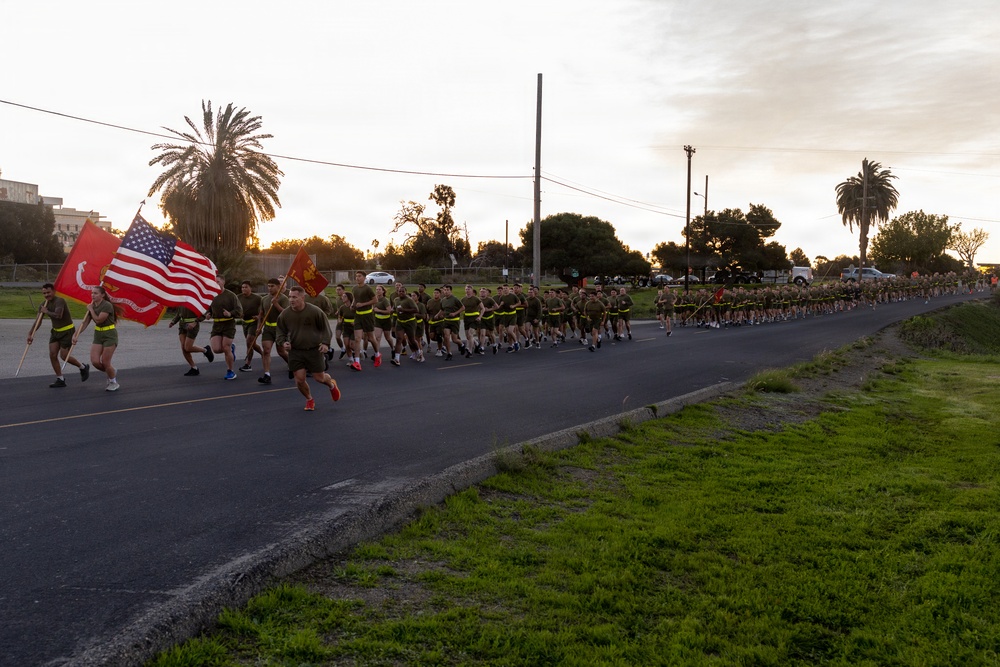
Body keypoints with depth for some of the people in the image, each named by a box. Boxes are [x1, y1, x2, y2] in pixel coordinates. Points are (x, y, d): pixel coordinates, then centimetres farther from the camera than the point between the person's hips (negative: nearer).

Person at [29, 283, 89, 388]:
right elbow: (38, 321, 0)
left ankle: (83, 367, 19)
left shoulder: (59, 301, -21)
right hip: (56, 331, 8)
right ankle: (60, 379, 10)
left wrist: (46, 312, -21)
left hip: (67, 331, -8)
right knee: (52, 354, -1)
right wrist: (31, 334, -11)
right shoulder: (44, 305, 2)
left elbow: (58, 315, -38)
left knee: (64, 356, -6)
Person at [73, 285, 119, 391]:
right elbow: (85, 322, 3)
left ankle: (113, 383, 17)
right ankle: (112, 373, 25)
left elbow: (98, 320, -25)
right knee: (95, 362, -4)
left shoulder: (107, 305, -18)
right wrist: (76, 334, -9)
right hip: (98, 335, 7)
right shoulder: (92, 306, 5)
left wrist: (91, 310, -12)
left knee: (105, 362, -5)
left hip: (110, 335, -7)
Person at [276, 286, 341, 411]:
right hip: (295, 351, 2)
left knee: (319, 378, 4)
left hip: (314, 350, -2)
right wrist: (283, 342, -9)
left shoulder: (315, 311, -11)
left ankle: (332, 385, 42)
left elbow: (325, 328, 1)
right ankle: (309, 399, 27)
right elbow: (281, 331, 10)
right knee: (299, 379, -3)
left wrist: (325, 343, -13)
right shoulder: (285, 314, -4)